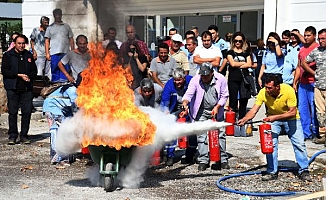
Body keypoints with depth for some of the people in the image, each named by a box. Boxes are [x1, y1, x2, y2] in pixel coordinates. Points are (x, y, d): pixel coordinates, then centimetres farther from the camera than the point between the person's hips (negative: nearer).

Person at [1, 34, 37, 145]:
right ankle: (12, 136, 5)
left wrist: (29, 77, -5)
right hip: (12, 88, -3)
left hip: (27, 88, 3)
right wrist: (19, 75, -12)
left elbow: (34, 70, 17)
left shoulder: (29, 55, 15)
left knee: (27, 112, -1)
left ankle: (24, 135, 8)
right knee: (12, 112, -2)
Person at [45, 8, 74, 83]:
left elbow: (71, 39, 12)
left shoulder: (66, 26, 14)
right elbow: (47, 41, 8)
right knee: (55, 71, 0)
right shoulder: (50, 27, 12)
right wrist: (47, 53, -1)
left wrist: (73, 51, 3)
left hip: (65, 52, 1)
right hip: (54, 53, -1)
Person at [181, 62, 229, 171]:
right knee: (201, 135, -4)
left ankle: (223, 159, 14)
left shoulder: (221, 79, -11)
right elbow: (189, 94, -22)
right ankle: (203, 160, 4)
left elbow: (224, 95, -2)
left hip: (217, 110, 1)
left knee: (220, 134, 3)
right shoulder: (195, 80, -15)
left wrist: (217, 107, -14)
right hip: (201, 112, -1)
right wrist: (185, 105, -41)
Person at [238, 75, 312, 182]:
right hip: (272, 118, 2)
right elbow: (254, 110, -25)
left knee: (299, 143, -3)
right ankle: (272, 172, 1)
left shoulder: (288, 90, -31)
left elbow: (292, 112, -29)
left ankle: (304, 171, 10)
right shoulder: (263, 92, -24)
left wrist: (275, 117, -38)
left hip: (290, 118, -1)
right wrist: (244, 119, -43)